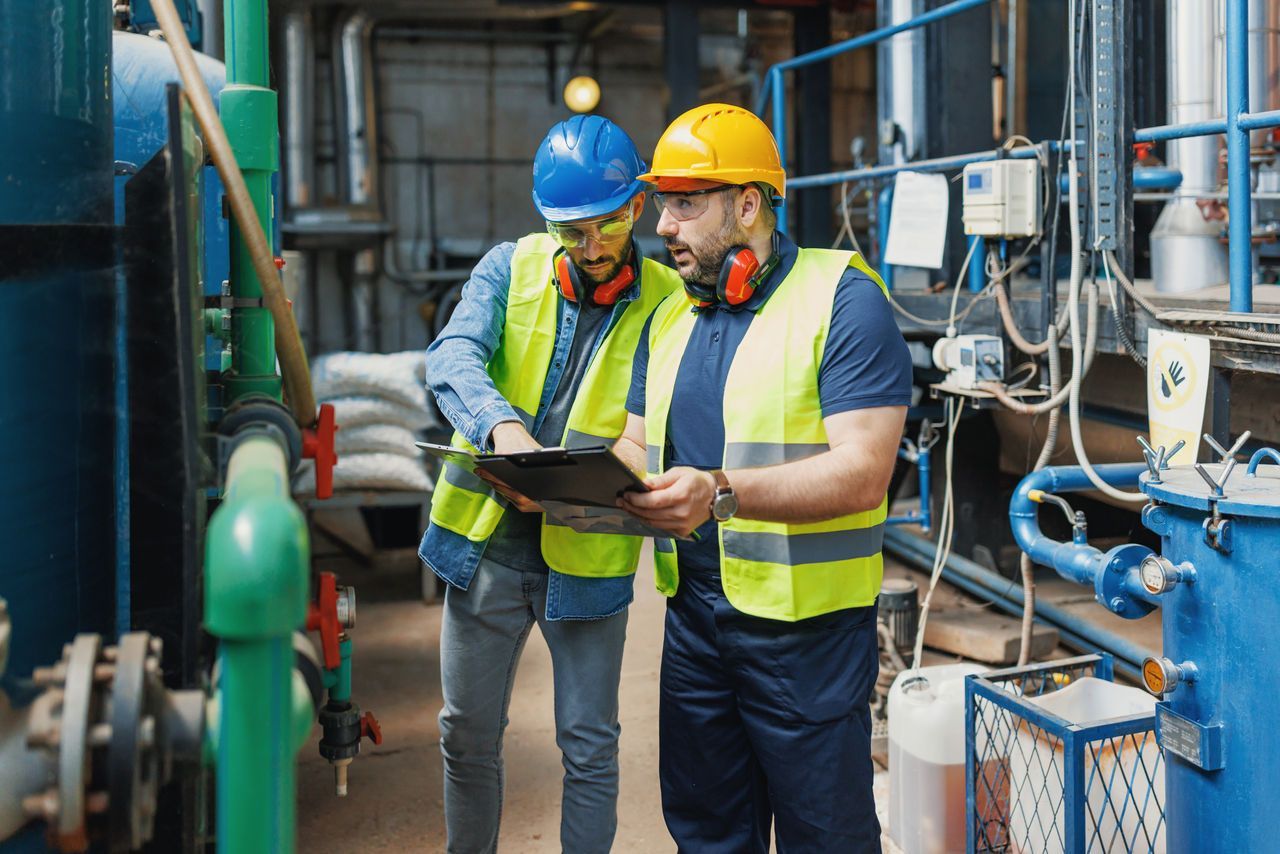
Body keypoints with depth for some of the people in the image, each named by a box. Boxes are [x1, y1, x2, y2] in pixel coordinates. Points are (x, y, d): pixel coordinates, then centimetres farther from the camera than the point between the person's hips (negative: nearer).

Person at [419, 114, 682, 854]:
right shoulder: (511, 269, -1)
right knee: (469, 734, 15)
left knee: (590, 748, 7)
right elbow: (452, 357, -17)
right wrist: (501, 426, -38)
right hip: (488, 541, 2)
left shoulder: (667, 302, -4)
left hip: (588, 553, -1)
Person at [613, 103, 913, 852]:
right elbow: (639, 445, 16)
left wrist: (720, 494, -33)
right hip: (694, 615, 7)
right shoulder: (670, 318, 12)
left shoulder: (843, 300, -12)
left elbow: (862, 473, -21)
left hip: (807, 624, -6)